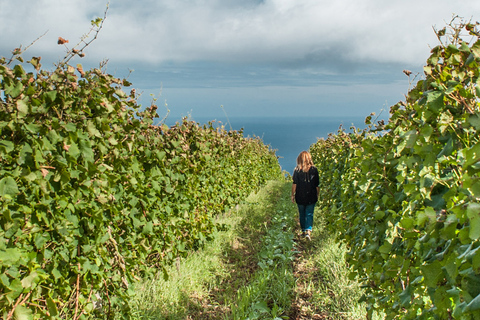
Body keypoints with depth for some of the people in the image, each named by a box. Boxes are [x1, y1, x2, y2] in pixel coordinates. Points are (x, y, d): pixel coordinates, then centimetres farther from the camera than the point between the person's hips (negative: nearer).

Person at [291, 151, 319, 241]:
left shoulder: (297, 170, -6)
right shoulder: (314, 169, -3)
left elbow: (294, 184, -8)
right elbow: (317, 185, 2)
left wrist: (293, 195, 1)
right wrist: (317, 195, 14)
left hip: (300, 197, 0)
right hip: (311, 197, 0)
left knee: (302, 214, 14)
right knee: (309, 214, 3)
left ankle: (304, 231, 23)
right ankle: (308, 231, -13)